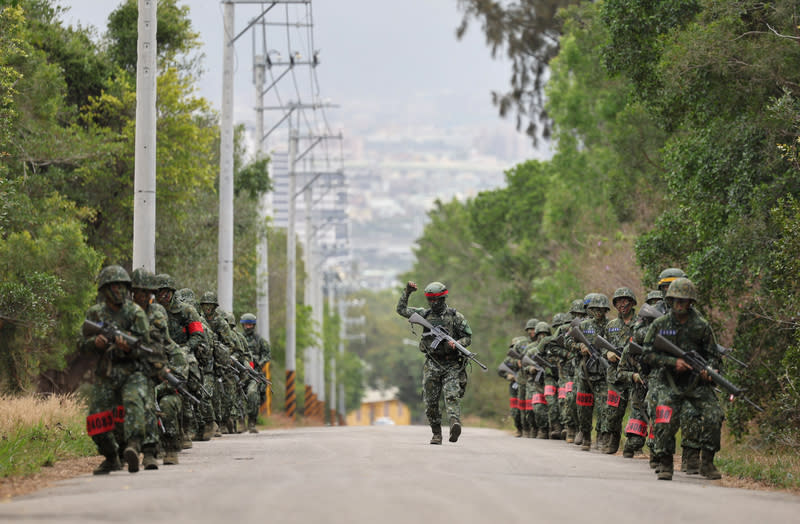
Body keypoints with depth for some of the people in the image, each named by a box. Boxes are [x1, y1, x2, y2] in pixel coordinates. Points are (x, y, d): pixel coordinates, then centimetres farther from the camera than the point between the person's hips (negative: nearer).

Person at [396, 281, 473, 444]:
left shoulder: (455, 316, -1)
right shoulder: (425, 314, 8)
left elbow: (468, 337, 2)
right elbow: (401, 310, 13)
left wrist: (456, 344, -17)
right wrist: (407, 292, 2)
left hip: (452, 365, -3)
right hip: (432, 365, 4)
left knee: (452, 396, -21)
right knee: (431, 402, 3)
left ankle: (455, 424, -38)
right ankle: (436, 434, 12)